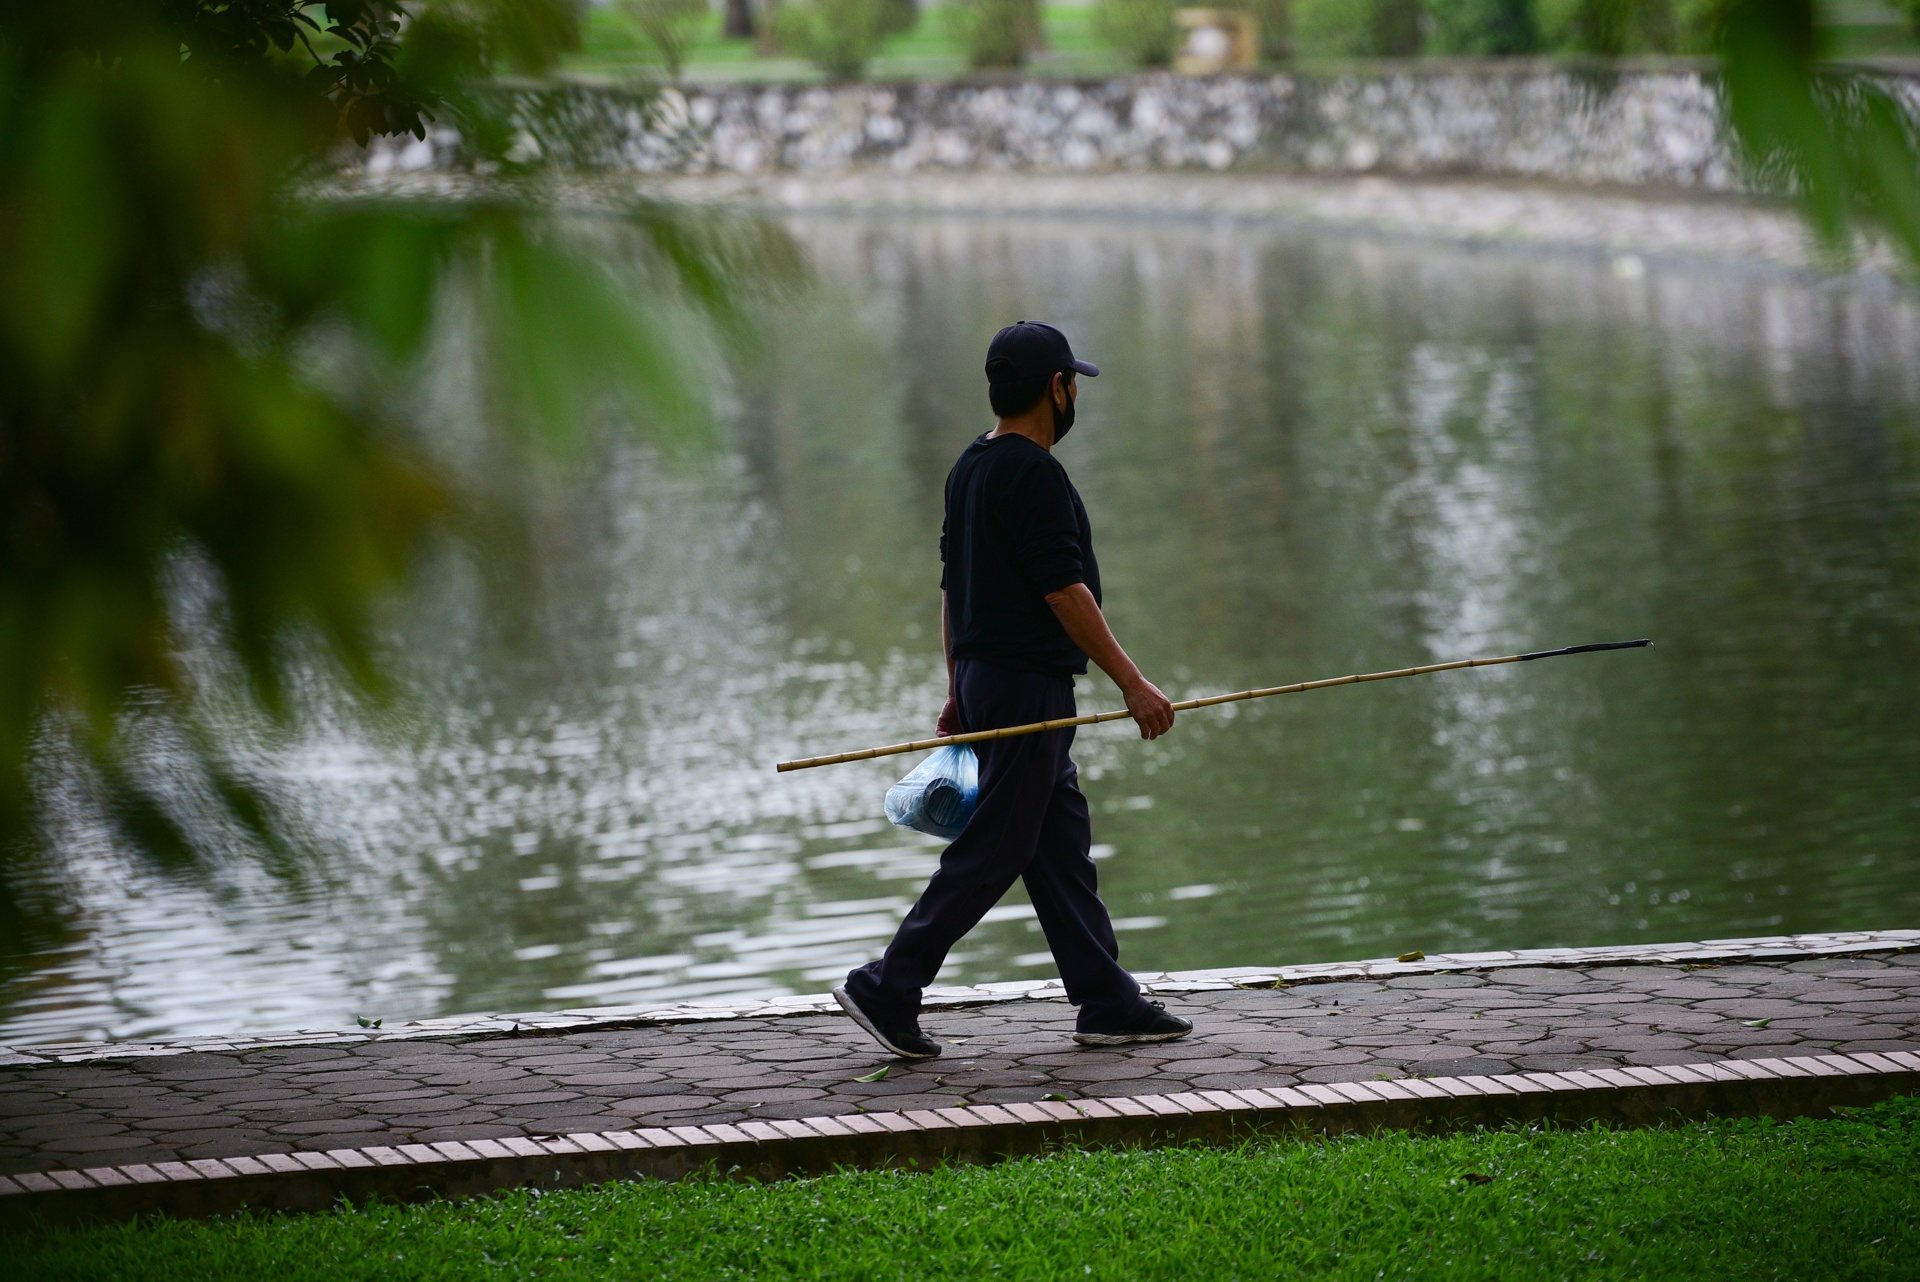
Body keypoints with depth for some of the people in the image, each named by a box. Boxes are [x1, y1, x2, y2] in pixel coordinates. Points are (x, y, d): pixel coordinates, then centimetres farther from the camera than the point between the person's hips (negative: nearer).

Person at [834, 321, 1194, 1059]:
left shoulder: (970, 469, 12)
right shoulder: (1032, 473, -17)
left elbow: (953, 584, 17)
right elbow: (1063, 591, -20)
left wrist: (959, 694, 22)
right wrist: (1132, 683, -18)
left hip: (985, 677, 10)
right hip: (1028, 683, -10)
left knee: (1063, 846, 11)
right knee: (991, 852, -6)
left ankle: (1107, 1003, 14)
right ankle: (887, 989, -5)